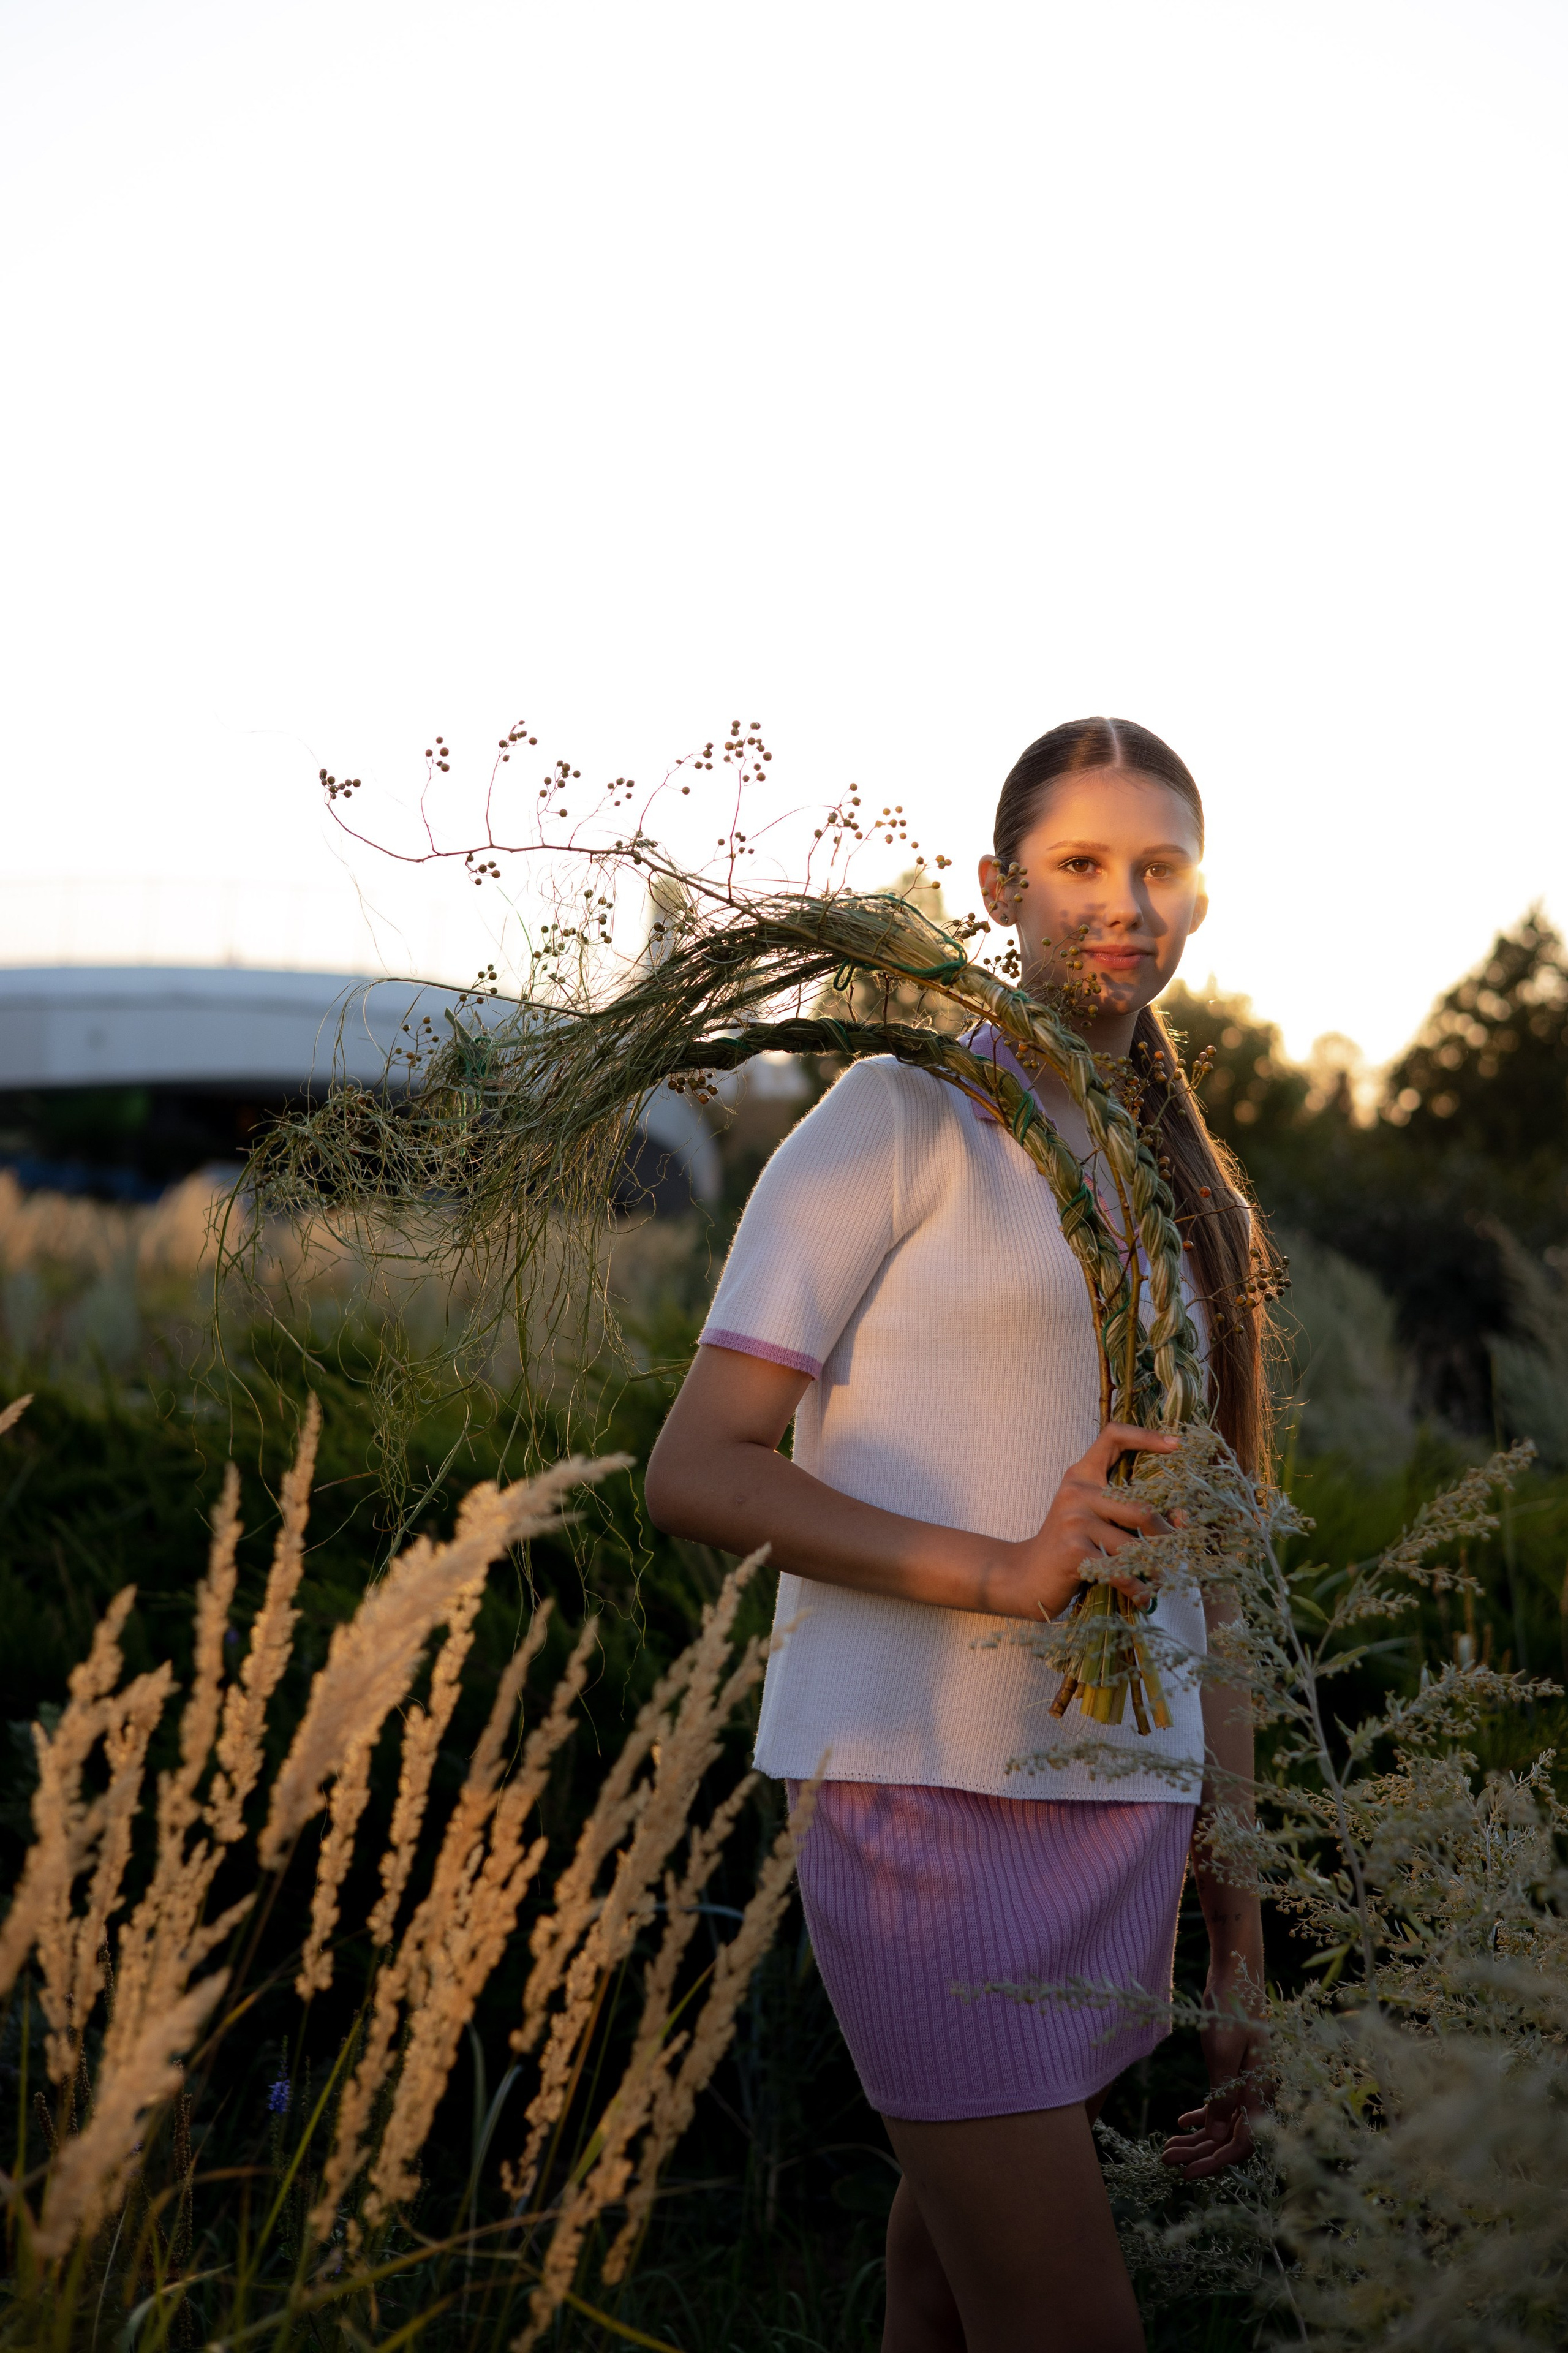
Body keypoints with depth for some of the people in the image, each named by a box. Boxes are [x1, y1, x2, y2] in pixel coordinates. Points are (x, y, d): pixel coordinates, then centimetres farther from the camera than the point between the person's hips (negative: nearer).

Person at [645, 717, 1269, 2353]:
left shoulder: (1191, 1195, 17)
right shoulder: (903, 1119, -3)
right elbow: (694, 1473, -9)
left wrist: (1235, 1924, 14)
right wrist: (1004, 1573, -21)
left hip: (1119, 1807, 6)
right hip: (927, 1791, -6)